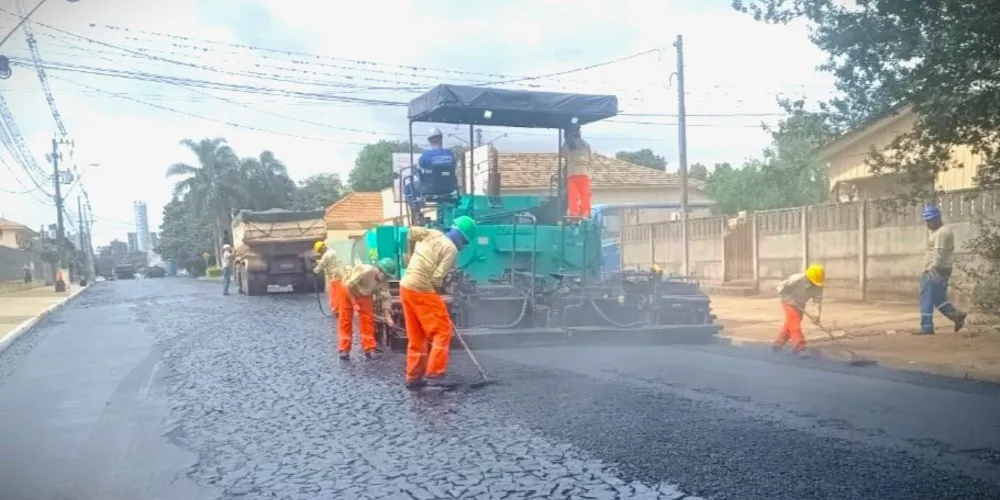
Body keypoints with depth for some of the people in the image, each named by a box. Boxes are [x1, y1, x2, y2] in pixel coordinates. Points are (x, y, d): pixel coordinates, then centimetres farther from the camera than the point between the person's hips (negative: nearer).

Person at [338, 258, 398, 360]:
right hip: (348, 291, -5)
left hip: (365, 295, 5)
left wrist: (388, 317, -21)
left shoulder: (384, 281, -19)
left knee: (368, 320, -3)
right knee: (345, 321, -4)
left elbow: (385, 298, -15)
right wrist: (354, 304, -25)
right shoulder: (365, 271, -37)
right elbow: (350, 286, -30)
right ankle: (344, 349, 0)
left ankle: (369, 348, 1)